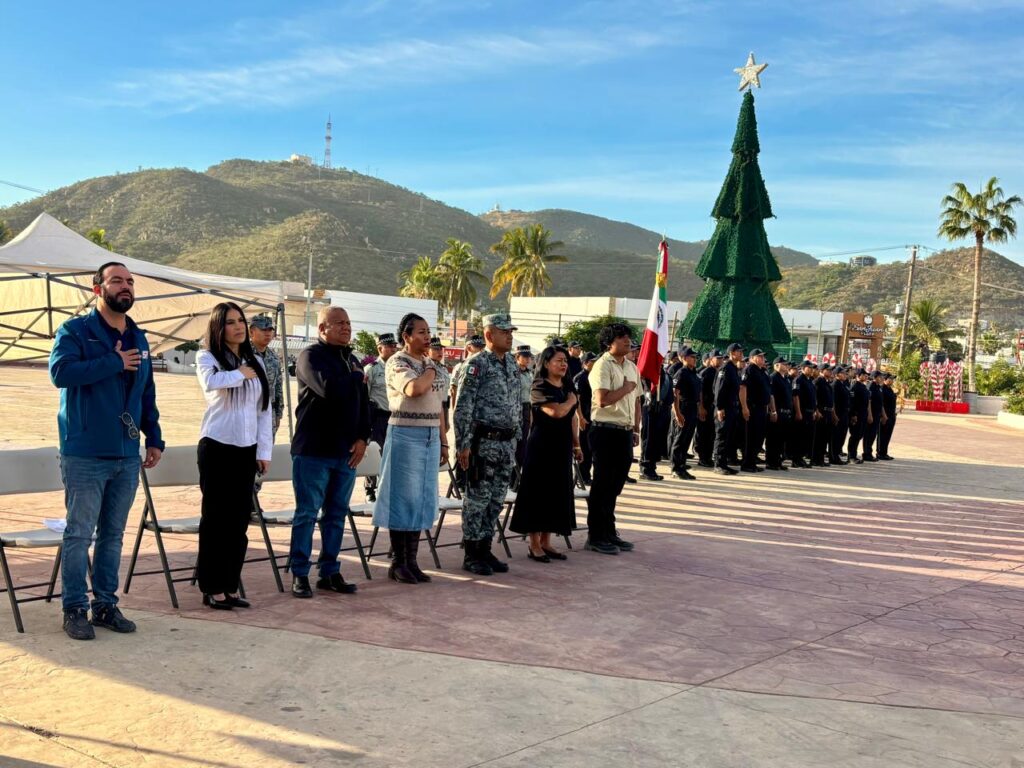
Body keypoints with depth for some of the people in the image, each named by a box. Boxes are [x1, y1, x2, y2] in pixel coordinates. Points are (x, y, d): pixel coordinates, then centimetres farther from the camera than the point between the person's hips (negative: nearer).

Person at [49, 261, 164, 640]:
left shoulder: (138, 339, 16)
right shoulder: (75, 331, -3)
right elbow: (60, 372, -21)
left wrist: (154, 437, 14)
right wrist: (115, 362, -17)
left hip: (127, 455, 6)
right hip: (85, 454, -5)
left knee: (113, 535, 11)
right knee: (79, 534, -2)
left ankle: (106, 604, 20)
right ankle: (75, 609, 8)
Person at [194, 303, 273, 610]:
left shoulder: (256, 361, 12)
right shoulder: (207, 358, -2)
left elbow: (265, 410, 11)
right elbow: (211, 383, -28)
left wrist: (264, 451, 5)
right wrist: (240, 374, -12)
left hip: (247, 450, 5)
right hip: (217, 447, -5)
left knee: (239, 520, 7)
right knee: (216, 518, 0)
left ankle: (230, 587, 16)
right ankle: (212, 588, 8)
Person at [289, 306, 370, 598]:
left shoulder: (352, 360, 15)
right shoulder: (310, 356, -8)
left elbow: (363, 401, 15)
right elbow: (328, 388, -25)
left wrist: (362, 438, 2)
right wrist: (355, 377, -6)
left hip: (346, 452, 7)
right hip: (314, 450, -7)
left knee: (337, 514, 11)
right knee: (307, 513, -1)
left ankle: (330, 572, 19)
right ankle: (299, 574, 8)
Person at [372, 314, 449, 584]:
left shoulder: (432, 364, 14)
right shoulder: (397, 362, -8)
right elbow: (415, 389, -28)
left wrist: (443, 441, 14)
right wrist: (432, 369, -10)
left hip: (430, 437, 7)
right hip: (406, 435, -7)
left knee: (422, 499, 9)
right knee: (403, 498, -1)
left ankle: (411, 561, 16)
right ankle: (398, 562, 9)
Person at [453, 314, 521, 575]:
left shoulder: (512, 365, 12)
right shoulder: (477, 364, -10)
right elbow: (462, 408, -13)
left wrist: (517, 438, 16)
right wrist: (463, 444, -16)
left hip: (507, 443, 7)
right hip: (484, 442, -7)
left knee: (496, 500, 11)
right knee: (477, 499, 0)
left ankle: (485, 550, 21)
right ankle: (471, 555, 9)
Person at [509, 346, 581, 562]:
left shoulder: (568, 387, 13)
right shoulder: (540, 387, -10)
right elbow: (556, 412, -23)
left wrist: (576, 445, 16)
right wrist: (571, 400, -5)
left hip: (562, 446, 7)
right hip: (542, 445, -7)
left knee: (557, 492, 8)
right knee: (539, 491, -3)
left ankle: (546, 541, 16)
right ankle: (534, 544, 4)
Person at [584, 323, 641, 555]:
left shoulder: (631, 367, 14)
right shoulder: (603, 365, -11)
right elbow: (603, 399, -23)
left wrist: (636, 429, 16)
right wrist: (626, 388, -10)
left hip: (625, 431, 7)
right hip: (606, 431, -7)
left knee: (615, 484, 13)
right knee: (602, 484, -1)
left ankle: (609, 532, 23)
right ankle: (595, 536, 8)